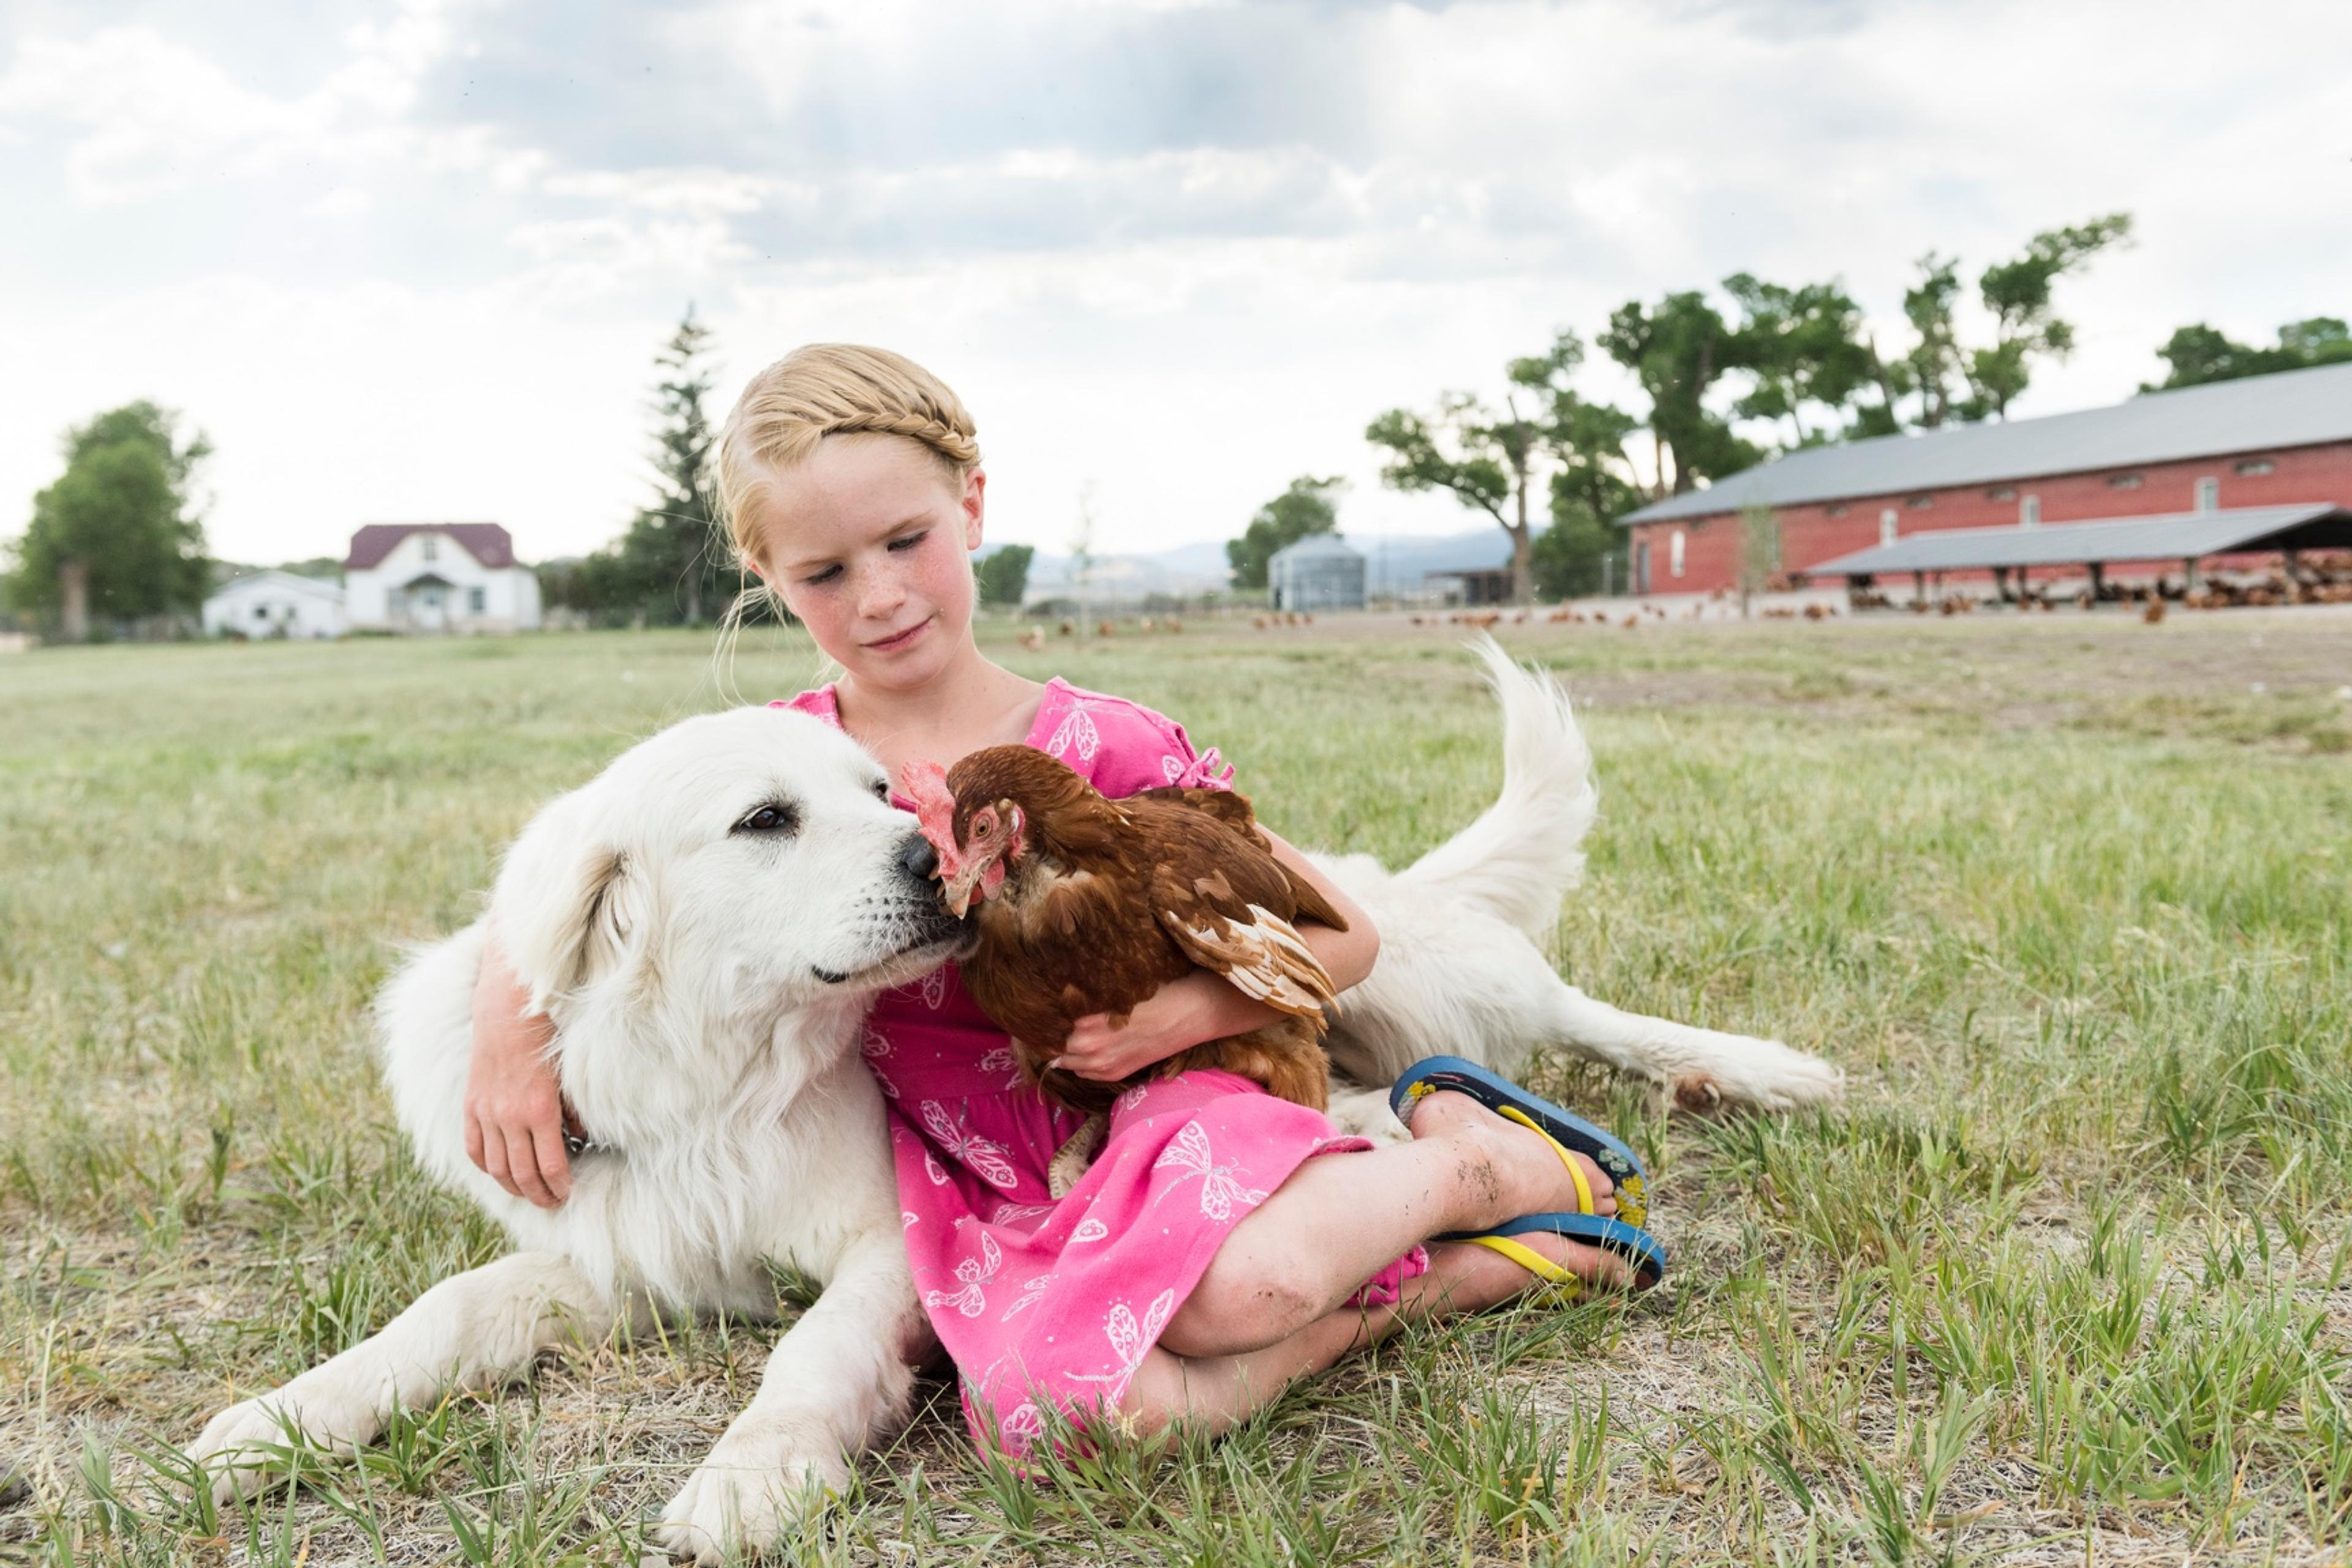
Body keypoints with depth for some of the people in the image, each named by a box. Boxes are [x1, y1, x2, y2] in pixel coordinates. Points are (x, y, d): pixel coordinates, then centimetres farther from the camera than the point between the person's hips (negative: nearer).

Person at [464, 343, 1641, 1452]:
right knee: (1061, 1401, -31)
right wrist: (508, 1025, -8)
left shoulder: (1101, 749, -6)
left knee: (1240, 1286, -38)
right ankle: (1445, 1275, -10)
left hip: (1137, 1120, -2)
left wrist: (1182, 1014, -18)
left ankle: (1460, 1162, -3)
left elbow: (1344, 937, -3)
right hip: (982, 1199, 3)